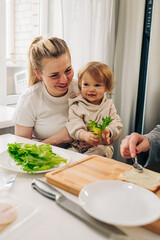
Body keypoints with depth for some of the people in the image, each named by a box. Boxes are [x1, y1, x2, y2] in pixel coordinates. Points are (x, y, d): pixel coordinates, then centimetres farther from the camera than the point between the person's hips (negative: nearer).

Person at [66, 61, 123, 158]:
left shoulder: (109, 105, 7)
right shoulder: (76, 105, 1)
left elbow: (116, 123, 0)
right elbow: (74, 124, -12)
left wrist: (108, 131, -25)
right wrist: (84, 135, -34)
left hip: (102, 145, 2)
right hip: (78, 145, -1)